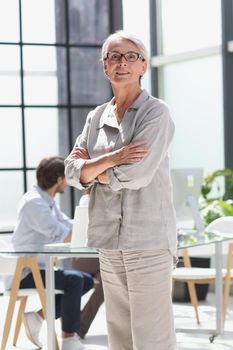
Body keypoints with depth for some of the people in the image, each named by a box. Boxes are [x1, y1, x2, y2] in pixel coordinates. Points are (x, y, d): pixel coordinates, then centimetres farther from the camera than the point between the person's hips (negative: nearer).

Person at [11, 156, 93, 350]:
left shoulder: (47, 201, 12)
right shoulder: (34, 202, -20)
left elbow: (70, 227, 9)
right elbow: (63, 236, -25)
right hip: (25, 273, -10)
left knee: (87, 281, 6)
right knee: (75, 280, -25)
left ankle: (37, 318, 7)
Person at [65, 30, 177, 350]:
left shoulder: (155, 113, -5)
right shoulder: (96, 117, 14)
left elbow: (135, 175, -16)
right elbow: (73, 173, 5)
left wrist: (91, 164, 0)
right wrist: (110, 159, -13)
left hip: (149, 242, -6)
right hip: (109, 242, 6)